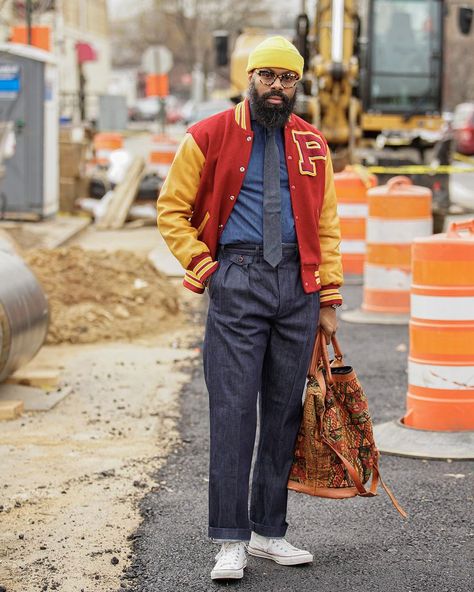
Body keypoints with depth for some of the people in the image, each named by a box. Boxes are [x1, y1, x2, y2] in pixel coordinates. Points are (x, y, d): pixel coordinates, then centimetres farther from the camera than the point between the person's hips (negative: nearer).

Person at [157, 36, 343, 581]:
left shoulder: (312, 145, 13)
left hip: (297, 287, 4)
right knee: (232, 411, -7)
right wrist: (203, 268, -4)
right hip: (237, 283, -3)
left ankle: (269, 530, 18)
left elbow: (326, 226, 15)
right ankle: (230, 540, -2)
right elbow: (172, 210, 7)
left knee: (284, 413, 7)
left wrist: (329, 299, 9)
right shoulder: (208, 137, 3)